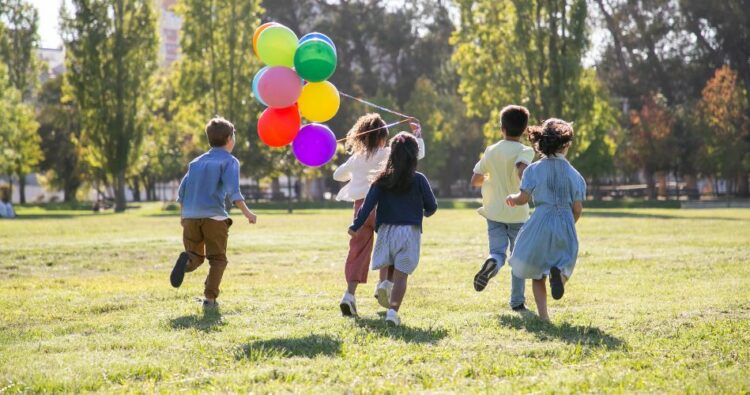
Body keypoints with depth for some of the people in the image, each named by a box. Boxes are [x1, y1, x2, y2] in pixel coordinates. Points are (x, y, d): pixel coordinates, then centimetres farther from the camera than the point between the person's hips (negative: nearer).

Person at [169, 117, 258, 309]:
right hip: (213, 216, -4)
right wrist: (246, 212, -15)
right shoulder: (229, 161, 3)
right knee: (217, 259, 8)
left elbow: (182, 191, 17)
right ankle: (210, 298, -3)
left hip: (190, 216, 4)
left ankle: (186, 260, -22)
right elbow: (232, 190, -13)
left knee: (196, 256, 13)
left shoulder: (197, 162, 19)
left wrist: (183, 215, 28)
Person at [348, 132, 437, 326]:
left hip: (386, 230, 2)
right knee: (401, 275, -4)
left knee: (389, 271, 19)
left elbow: (368, 204, -5)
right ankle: (393, 310, -17)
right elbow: (432, 206, 4)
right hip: (409, 231, -2)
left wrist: (356, 226, -5)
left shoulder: (383, 179, 2)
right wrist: (425, 213, 27)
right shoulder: (418, 180, -2)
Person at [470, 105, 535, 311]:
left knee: (498, 252, 1)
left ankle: (491, 263, -36)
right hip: (518, 213, -2)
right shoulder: (525, 151, -8)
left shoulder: (491, 151, 5)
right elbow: (522, 171, -29)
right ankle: (517, 301, 14)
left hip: (494, 212, 2)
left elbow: (475, 180, 7)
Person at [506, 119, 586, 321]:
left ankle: (543, 315, -1)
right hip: (566, 224, 0)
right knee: (564, 262, 14)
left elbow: (523, 198, -7)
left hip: (541, 223, 0)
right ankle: (558, 272, -24)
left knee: (537, 273, 12)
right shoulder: (574, 174, 3)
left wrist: (512, 198, 16)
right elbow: (578, 208, 4)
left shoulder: (534, 169, -2)